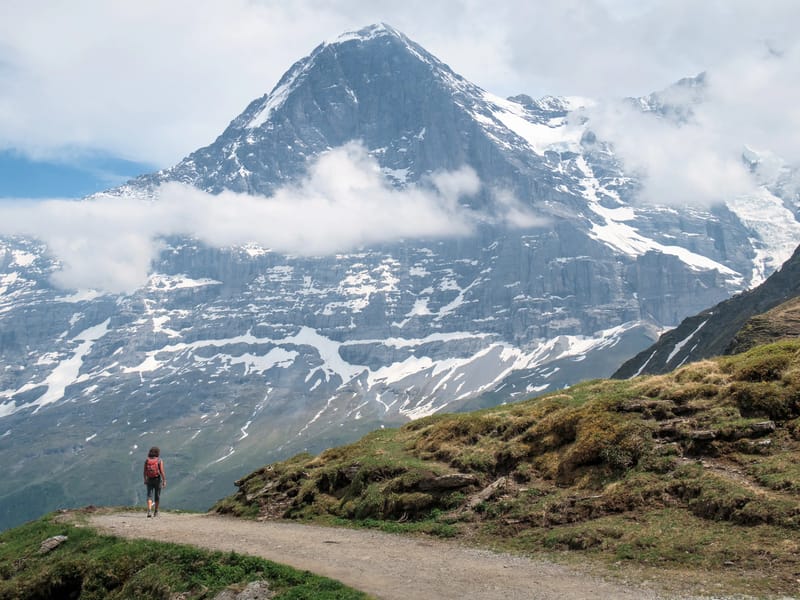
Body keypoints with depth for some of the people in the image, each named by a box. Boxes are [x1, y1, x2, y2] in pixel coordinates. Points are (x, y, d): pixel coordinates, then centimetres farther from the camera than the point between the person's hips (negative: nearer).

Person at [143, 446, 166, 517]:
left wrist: (145, 480, 14)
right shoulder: (160, 461, -11)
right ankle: (156, 512, 22)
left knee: (149, 496, -2)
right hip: (157, 479, -2)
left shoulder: (147, 460, -1)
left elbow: (145, 471, 2)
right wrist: (164, 481, -12)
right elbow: (162, 471, -16)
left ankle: (149, 511, -22)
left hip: (149, 480, 2)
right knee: (157, 496, 13)